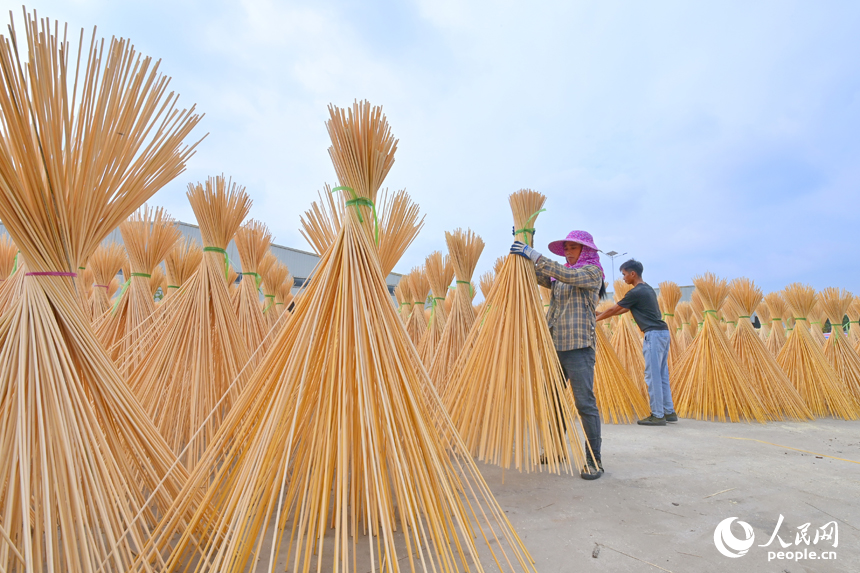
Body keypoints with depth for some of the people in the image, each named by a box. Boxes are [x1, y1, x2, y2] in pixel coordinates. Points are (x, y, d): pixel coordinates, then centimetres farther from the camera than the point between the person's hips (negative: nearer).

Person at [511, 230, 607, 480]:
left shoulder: (592, 271, -1)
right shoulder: (560, 276, 20)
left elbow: (568, 276, -18)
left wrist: (534, 255, -18)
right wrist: (523, 253, -2)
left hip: (578, 346, -7)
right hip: (554, 345, 7)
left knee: (585, 403, -7)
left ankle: (594, 461, 3)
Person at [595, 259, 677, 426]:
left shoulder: (636, 292, -12)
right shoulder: (648, 289, 17)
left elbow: (613, 309, -5)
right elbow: (623, 309, 24)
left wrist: (596, 318, 8)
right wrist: (603, 314, 26)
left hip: (654, 334, -10)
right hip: (663, 332, 10)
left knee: (653, 376, -5)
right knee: (662, 375, 13)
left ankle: (658, 415, -1)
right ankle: (669, 412, 19)